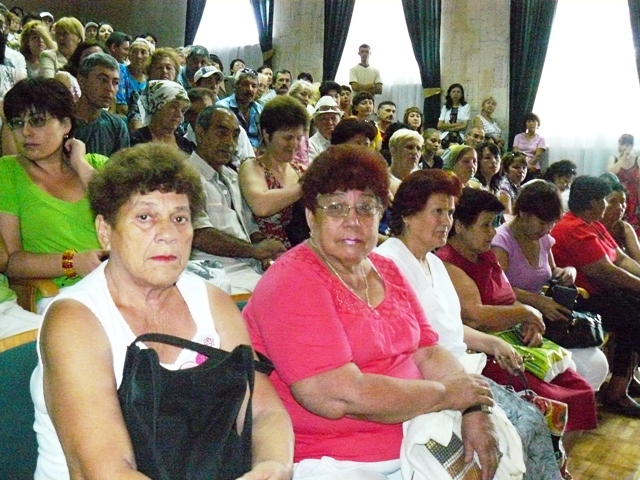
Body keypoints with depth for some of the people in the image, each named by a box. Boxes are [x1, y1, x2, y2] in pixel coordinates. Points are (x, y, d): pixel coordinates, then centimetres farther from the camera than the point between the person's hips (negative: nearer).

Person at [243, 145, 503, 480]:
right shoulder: (292, 282, -15)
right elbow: (339, 397, -23)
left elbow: (429, 354, 9)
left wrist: (472, 410, -10)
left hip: (409, 446, 7)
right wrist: (447, 394, -13)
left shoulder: (387, 273, 11)